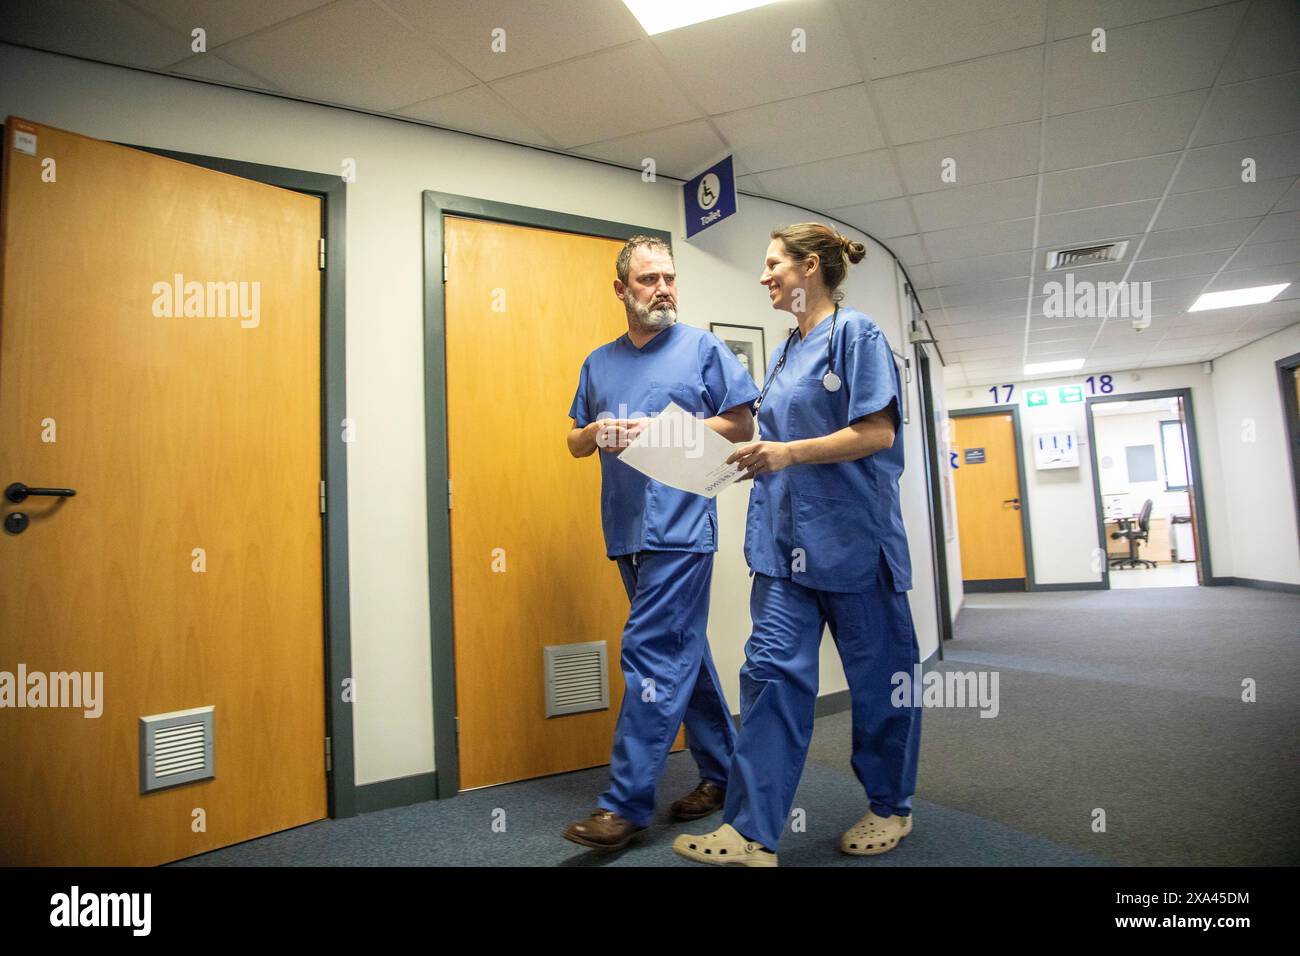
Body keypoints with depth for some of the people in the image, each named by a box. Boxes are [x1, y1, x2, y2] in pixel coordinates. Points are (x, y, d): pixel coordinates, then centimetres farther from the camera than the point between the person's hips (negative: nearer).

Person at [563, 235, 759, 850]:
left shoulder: (703, 348, 3)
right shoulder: (599, 363, 16)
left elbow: (741, 425, 0)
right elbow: (575, 442, 18)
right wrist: (598, 433, -5)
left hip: (680, 526, -6)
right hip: (627, 529, 6)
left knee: (653, 655, -8)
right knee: (683, 651, 14)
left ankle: (627, 803, 1)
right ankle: (722, 771, 29)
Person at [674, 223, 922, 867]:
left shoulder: (855, 333, -5)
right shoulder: (788, 352, 16)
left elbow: (877, 433, -13)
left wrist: (791, 453, -20)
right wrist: (760, 459, 5)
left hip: (851, 535, -6)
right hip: (787, 537, 7)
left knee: (878, 672, 9)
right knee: (772, 668, -1)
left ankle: (891, 808, 30)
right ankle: (752, 832, 4)